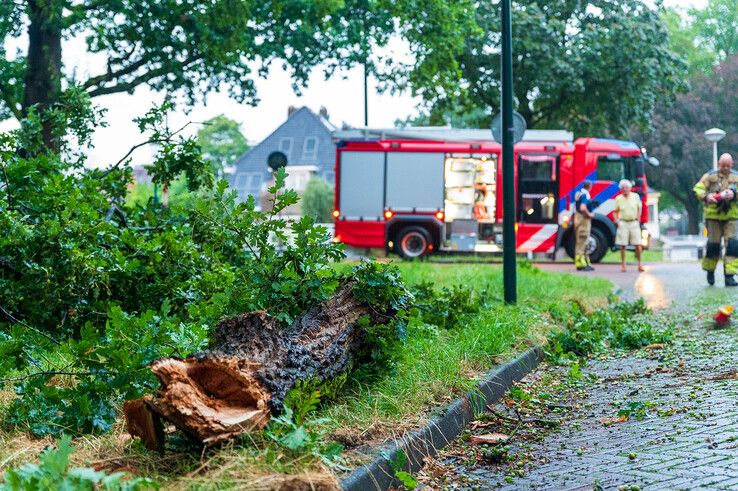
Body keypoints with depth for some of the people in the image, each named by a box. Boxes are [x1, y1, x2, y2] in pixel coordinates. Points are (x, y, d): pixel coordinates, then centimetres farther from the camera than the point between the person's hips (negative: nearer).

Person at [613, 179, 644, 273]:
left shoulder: (635, 196, 3)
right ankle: (623, 264, 8)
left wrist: (638, 219, 7)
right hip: (623, 223, -1)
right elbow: (615, 212, 9)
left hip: (634, 223, 1)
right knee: (623, 245, -1)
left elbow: (639, 208, 15)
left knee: (637, 244, -4)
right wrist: (616, 220, -5)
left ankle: (639, 264, 8)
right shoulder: (618, 199, 1)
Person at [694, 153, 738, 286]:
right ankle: (710, 270, 25)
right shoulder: (710, 176, 5)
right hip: (713, 215, -1)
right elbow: (698, 189, -4)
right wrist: (706, 196, -23)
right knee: (713, 244, 2)